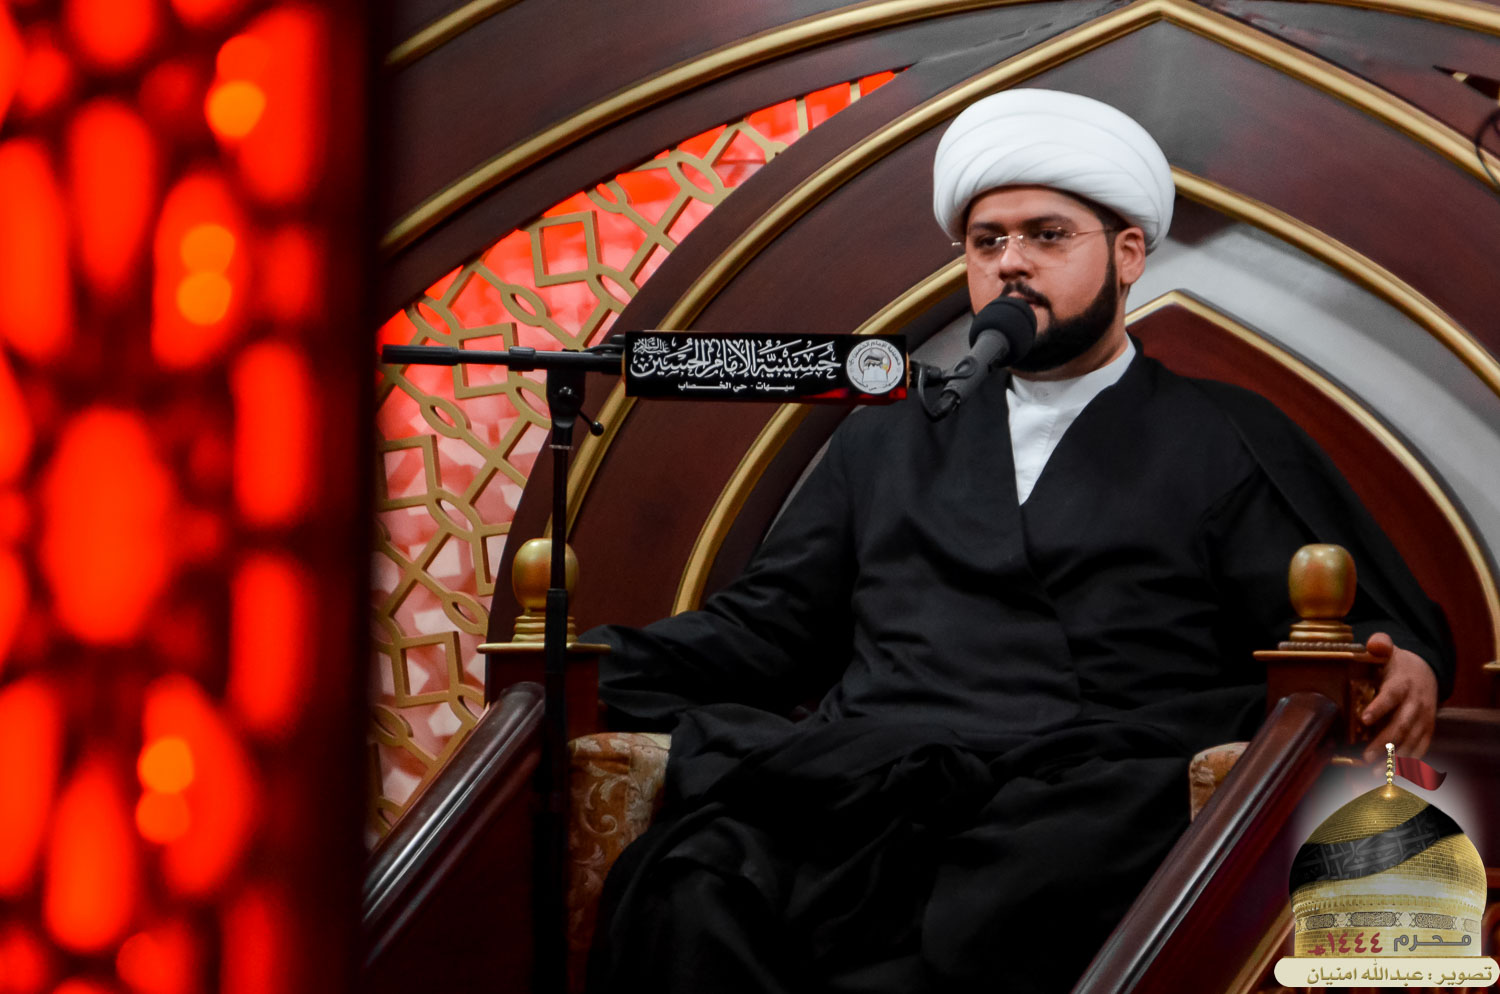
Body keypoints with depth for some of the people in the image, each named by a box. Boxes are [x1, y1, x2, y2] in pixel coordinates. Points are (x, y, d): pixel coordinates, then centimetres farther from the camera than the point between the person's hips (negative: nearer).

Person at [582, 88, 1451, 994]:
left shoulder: (1231, 441, 20)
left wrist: (1401, 671, -14)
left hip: (1091, 809, -2)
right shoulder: (886, 444, 30)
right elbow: (764, 629, 27)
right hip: (864, 784, 3)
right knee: (691, 893, -32)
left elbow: (1363, 624, 11)